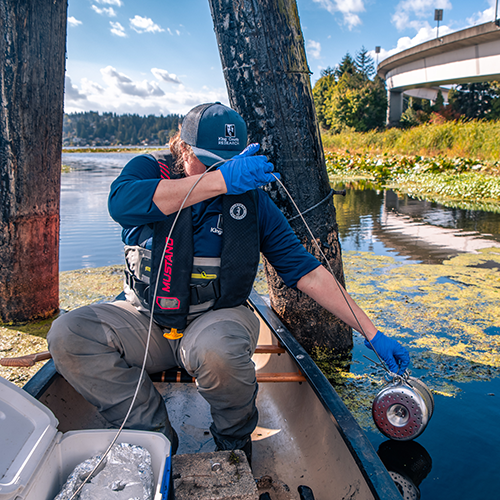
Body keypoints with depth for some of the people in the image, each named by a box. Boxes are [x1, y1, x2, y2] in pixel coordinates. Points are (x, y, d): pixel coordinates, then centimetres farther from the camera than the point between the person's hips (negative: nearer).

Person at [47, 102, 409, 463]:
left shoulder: (250, 198, -4)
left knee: (217, 348, -35)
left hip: (219, 317, -1)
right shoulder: (150, 170, -4)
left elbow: (306, 271, -5)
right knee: (68, 335, -20)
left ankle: (236, 441, -1)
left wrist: (372, 333, -9)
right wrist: (219, 180, -39)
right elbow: (121, 202, -30)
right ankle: (155, 435, -6)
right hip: (149, 320, 2)